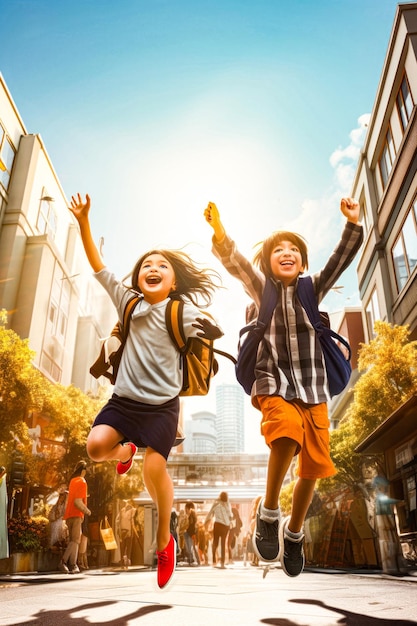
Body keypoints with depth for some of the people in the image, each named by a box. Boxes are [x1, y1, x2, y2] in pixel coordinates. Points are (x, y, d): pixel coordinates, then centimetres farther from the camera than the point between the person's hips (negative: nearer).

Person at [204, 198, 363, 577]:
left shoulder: (313, 289, 10)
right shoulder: (263, 289, 5)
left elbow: (341, 259, -3)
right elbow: (235, 263, -12)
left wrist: (353, 225, -18)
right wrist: (219, 231, -29)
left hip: (314, 388, 3)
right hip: (275, 385, -3)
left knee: (312, 467, 4)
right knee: (287, 430, -34)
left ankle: (293, 533, 30)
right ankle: (268, 512, -11)